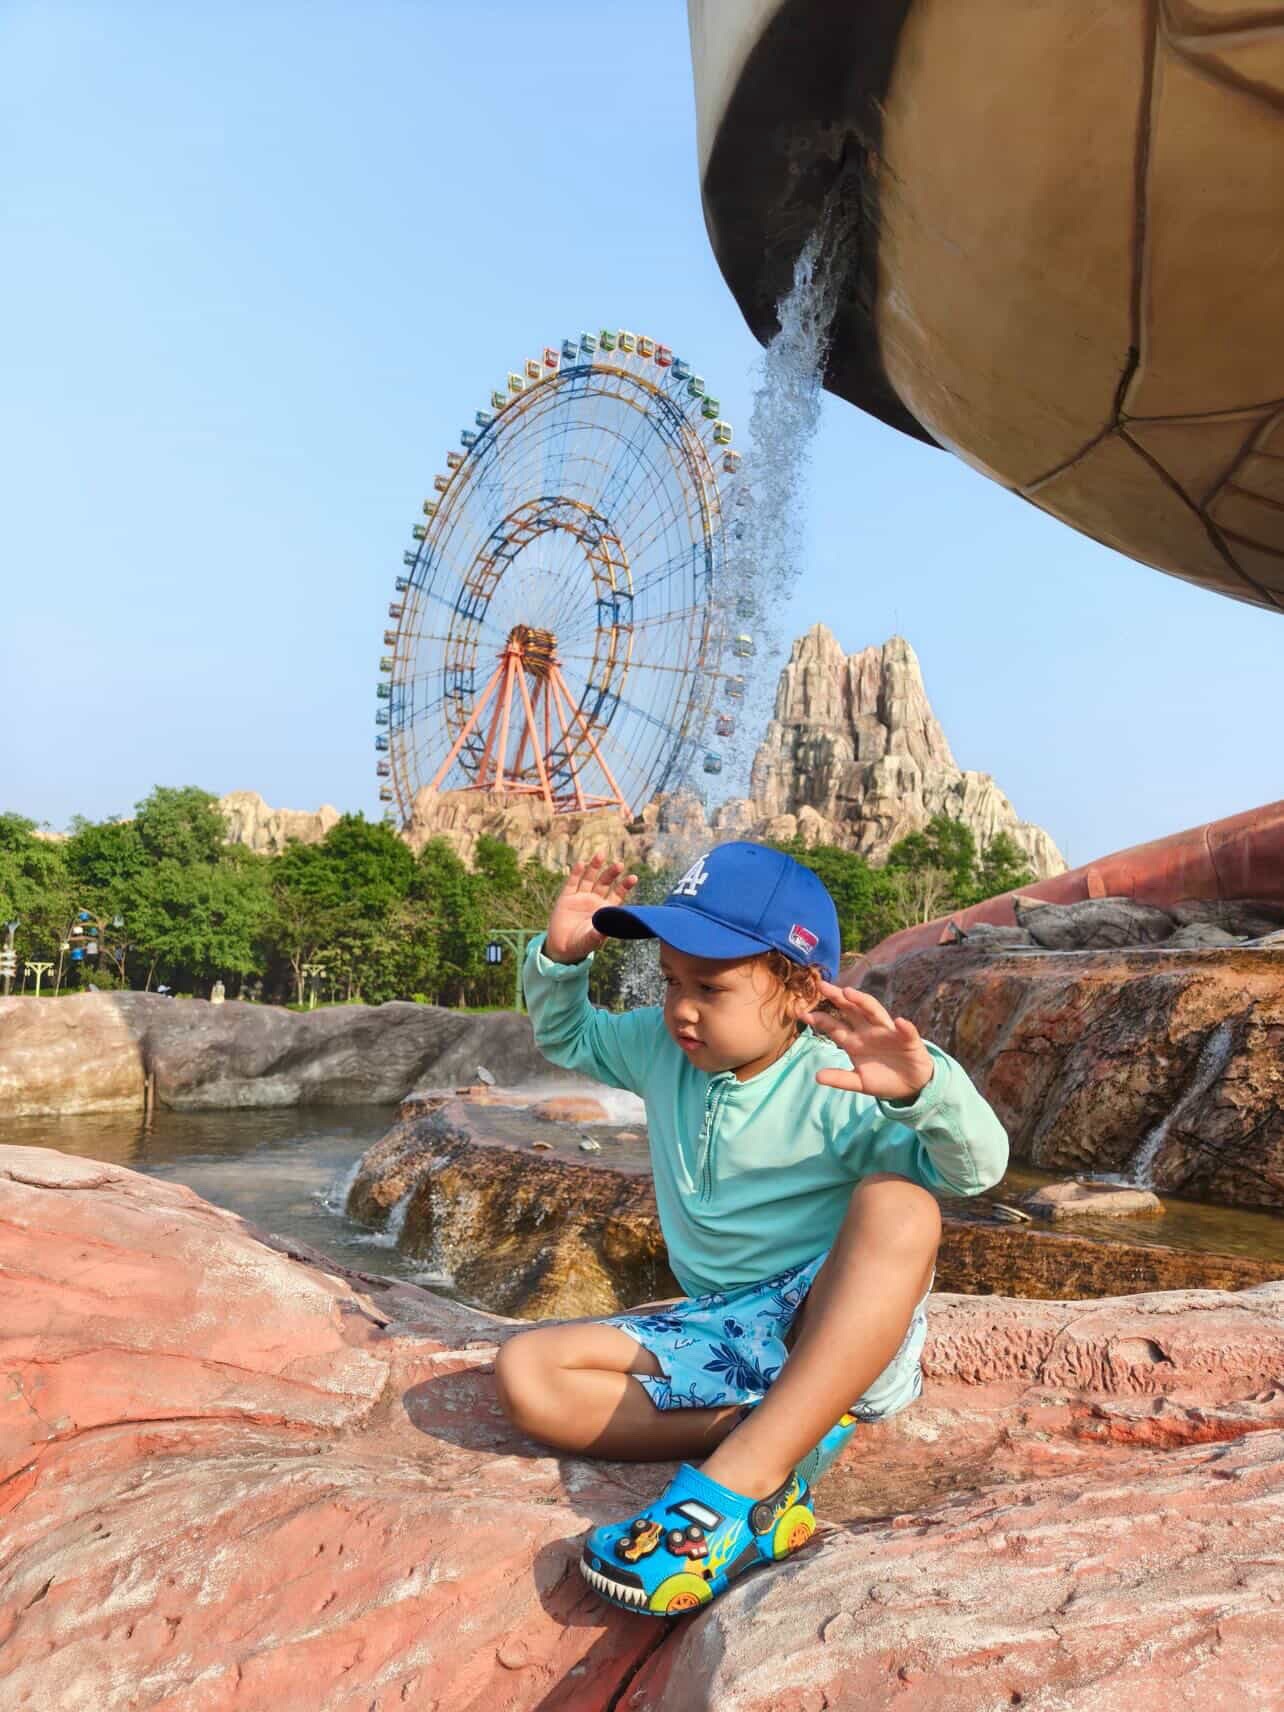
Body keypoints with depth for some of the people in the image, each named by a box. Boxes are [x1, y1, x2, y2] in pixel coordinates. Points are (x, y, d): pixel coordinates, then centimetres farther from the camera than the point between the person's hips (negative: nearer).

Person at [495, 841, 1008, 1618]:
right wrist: (562, 958, -2)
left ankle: (742, 1477, -41)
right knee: (527, 1373, -15)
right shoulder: (661, 1050, 2)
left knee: (898, 1202, -37)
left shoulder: (841, 1085, -16)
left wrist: (925, 1087, -46)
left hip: (839, 1332, -5)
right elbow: (566, 1037, 19)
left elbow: (979, 1166, -25)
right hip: (721, 1334, 5)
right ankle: (787, 1439, -22)